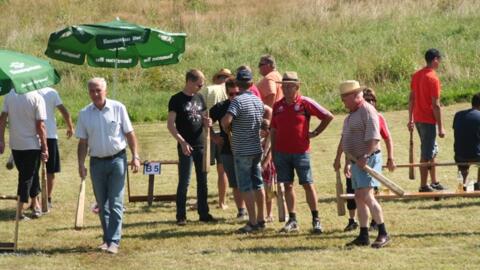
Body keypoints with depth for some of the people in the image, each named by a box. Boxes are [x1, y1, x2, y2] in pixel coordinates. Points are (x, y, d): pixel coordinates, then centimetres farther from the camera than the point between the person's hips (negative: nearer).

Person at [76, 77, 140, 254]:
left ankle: (114, 241, -7)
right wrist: (81, 165, -1)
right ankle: (107, 238, 19)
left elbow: (130, 134, 0)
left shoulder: (118, 108, -4)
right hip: (96, 162, 3)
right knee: (102, 204, 9)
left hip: (117, 159, -3)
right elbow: (82, 142, 6)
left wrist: (135, 156, -6)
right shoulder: (84, 114, 3)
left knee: (115, 203, -6)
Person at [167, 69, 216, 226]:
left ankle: (204, 213, 17)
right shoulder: (177, 100, -6)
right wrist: (182, 142, -19)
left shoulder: (199, 98, 12)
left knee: (202, 180, 9)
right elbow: (170, 124, -9)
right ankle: (181, 216, 1)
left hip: (201, 145, 6)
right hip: (186, 147, -6)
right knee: (184, 182, -4)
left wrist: (207, 122, -4)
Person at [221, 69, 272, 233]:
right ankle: (261, 219, 19)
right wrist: (266, 125, 23)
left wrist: (226, 127, -7)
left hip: (242, 150, -7)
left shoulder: (238, 101, -16)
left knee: (246, 187, -3)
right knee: (258, 184, 13)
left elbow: (226, 120, -27)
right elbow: (269, 111, 28)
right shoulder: (258, 101, 8)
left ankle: (252, 222, -4)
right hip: (257, 148, 7)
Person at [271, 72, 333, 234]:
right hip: (282, 152, 4)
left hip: (301, 151, -4)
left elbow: (328, 116, -1)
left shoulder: (305, 103, -5)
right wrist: (273, 154, 9)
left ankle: (316, 219, 5)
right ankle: (292, 220, 10)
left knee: (308, 184, -2)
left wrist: (315, 133, -1)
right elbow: (273, 131, 13)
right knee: (288, 185, 6)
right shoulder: (278, 106, 7)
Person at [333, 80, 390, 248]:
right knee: (359, 198, 9)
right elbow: (344, 137, 26)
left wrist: (365, 157, -30)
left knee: (367, 196, -17)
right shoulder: (352, 113, 18)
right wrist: (338, 158, 28)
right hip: (356, 161, 10)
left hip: (368, 160, -10)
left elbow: (373, 138, -22)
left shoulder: (367, 111, -13)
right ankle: (363, 236, 12)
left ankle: (383, 234, -15)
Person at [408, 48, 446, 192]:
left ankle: (434, 182, 26)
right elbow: (435, 105, -18)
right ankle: (423, 186, 4)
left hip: (418, 119, 8)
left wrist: (411, 119, 17)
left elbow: (411, 99, 11)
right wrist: (441, 127, -14)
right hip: (429, 121, -8)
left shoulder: (416, 75, 7)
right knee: (426, 154, -1)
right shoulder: (433, 78, -18)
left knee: (432, 151, 19)